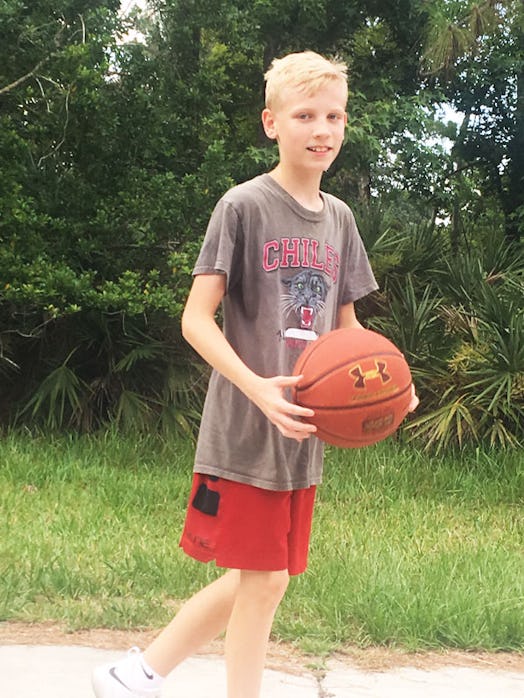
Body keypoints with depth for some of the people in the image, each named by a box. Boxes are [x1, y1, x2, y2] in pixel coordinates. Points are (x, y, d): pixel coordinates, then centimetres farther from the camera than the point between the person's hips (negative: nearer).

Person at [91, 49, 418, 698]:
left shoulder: (338, 218, 11)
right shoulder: (244, 206, -9)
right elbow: (196, 318, -13)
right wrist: (256, 387, -26)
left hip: (302, 432, 7)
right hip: (246, 432, -7)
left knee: (263, 578, 12)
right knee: (263, 580, -3)